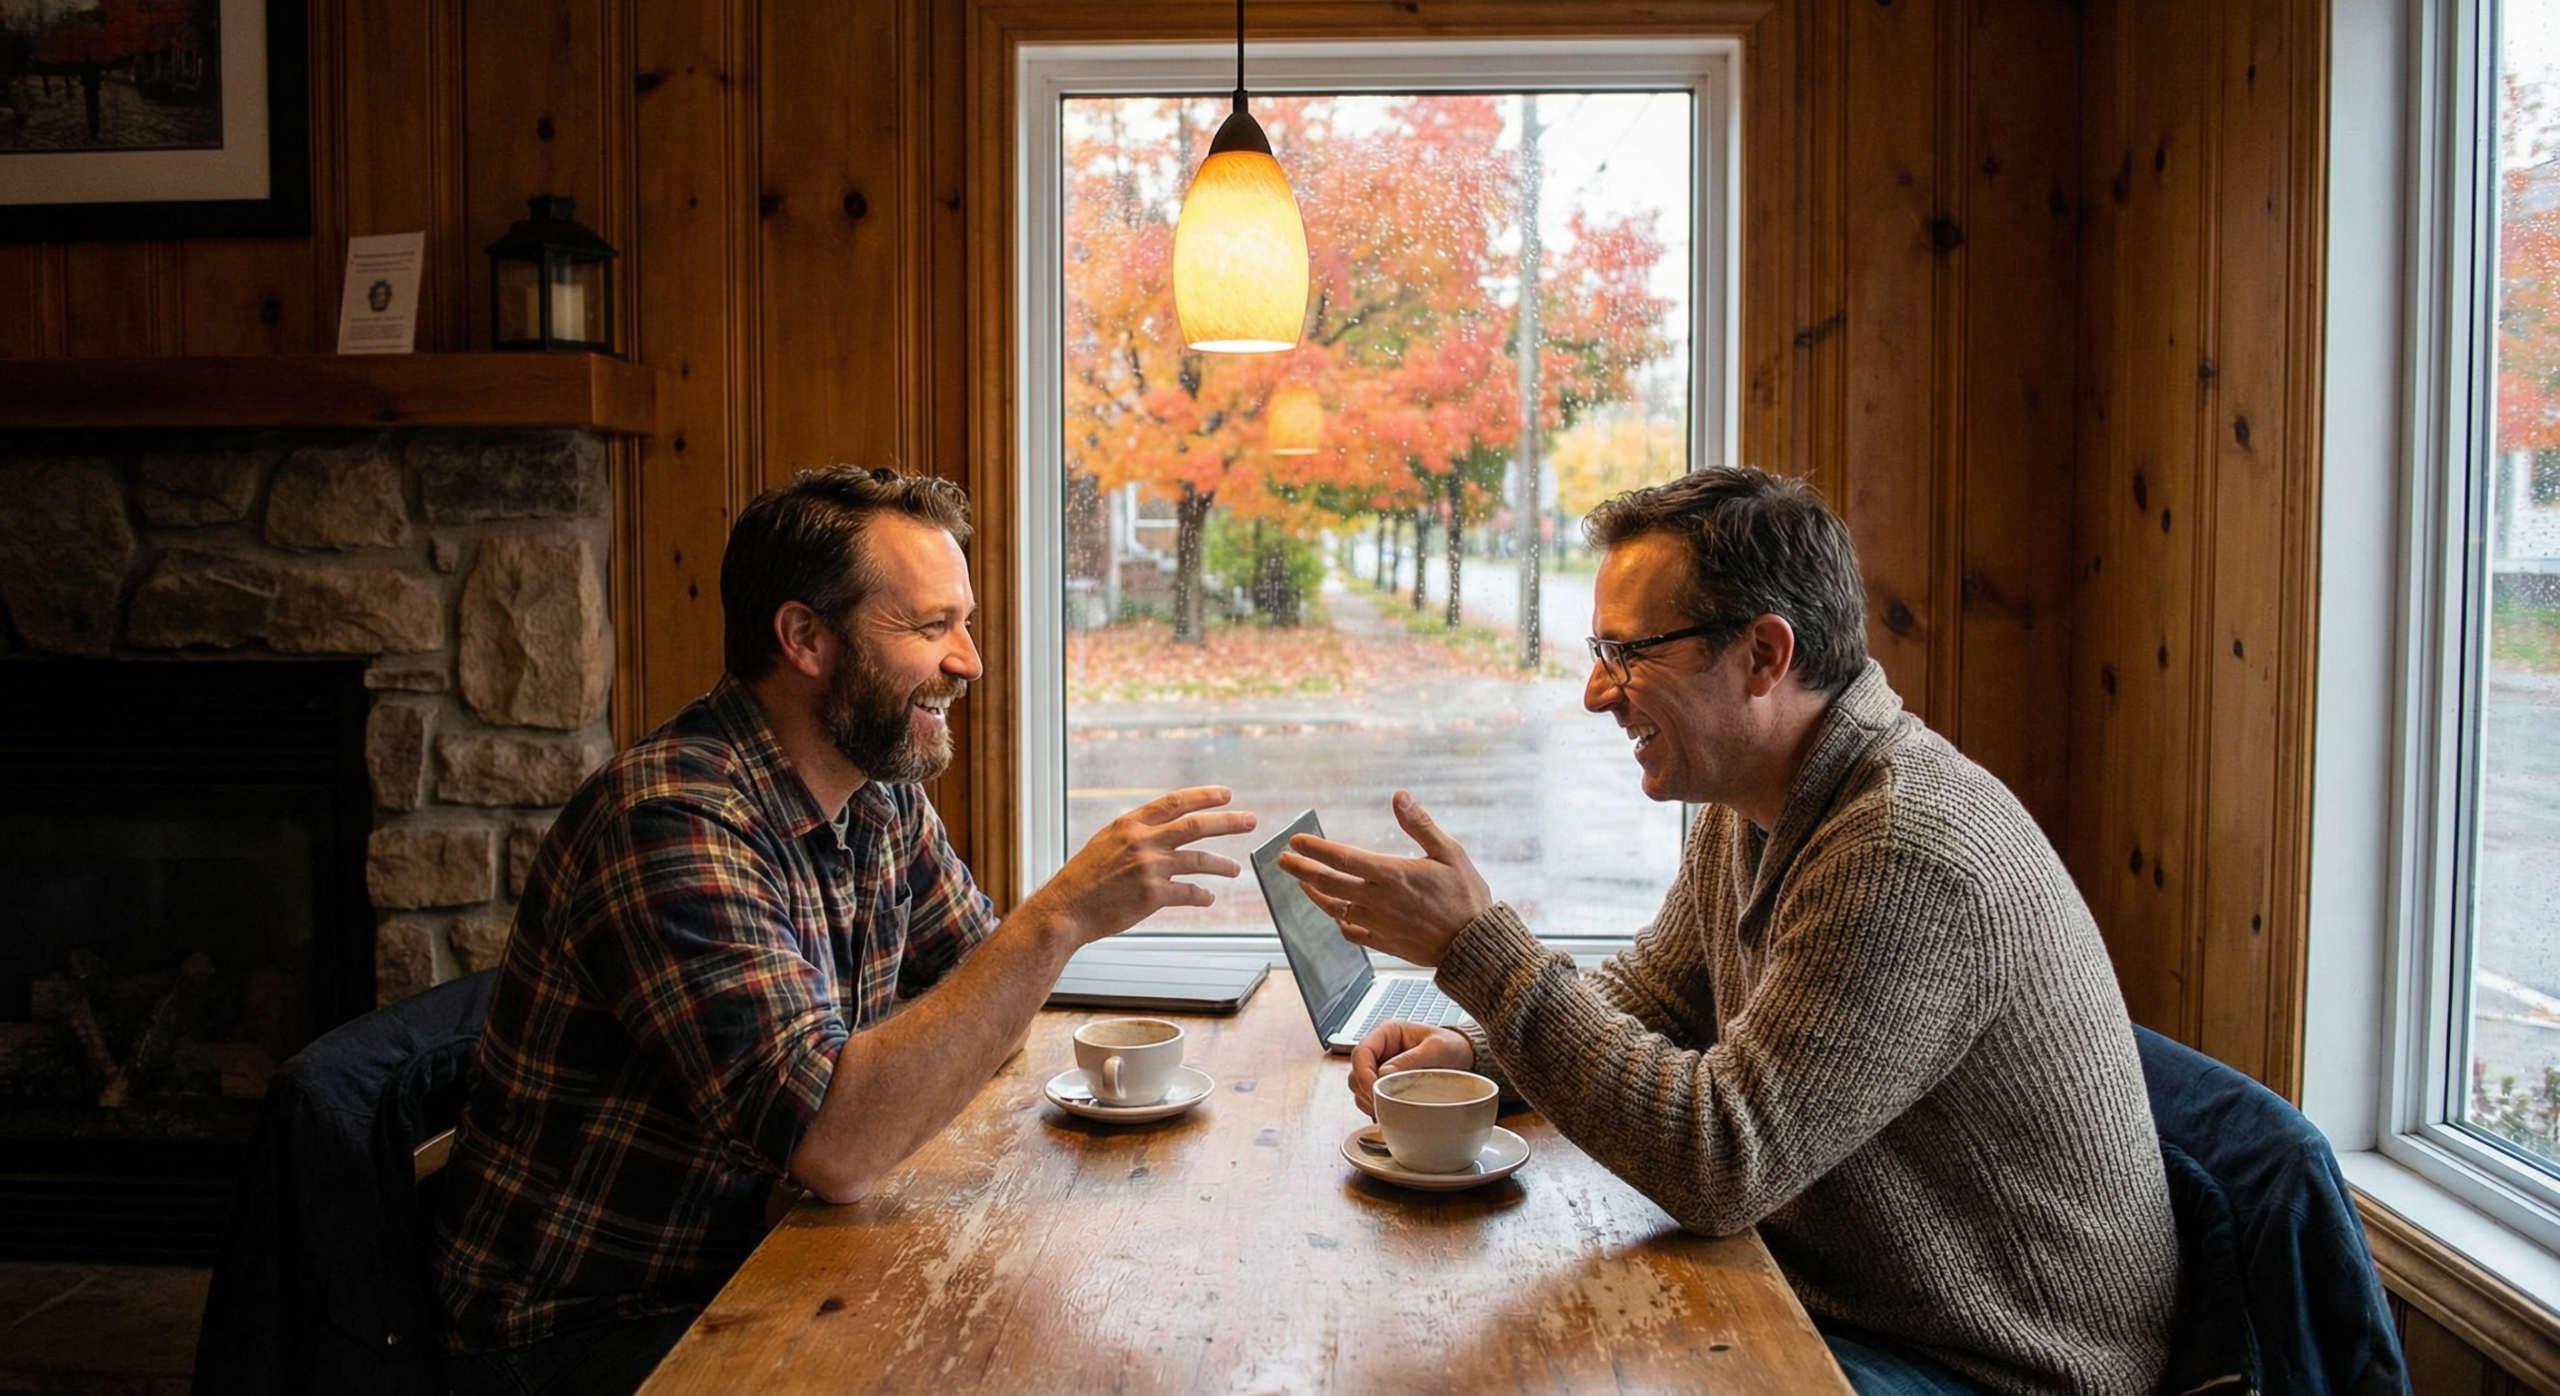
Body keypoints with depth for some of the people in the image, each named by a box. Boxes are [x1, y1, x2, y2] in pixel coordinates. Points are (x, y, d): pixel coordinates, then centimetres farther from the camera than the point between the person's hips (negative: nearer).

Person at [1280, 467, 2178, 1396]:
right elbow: (1653, 998, 15)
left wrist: (1477, 944, -30)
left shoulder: (1913, 854, -30)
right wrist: (1474, 1051, -4)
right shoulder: (1744, 806, 1)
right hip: (1828, 1297, 8)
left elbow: (1719, 1161, -31)